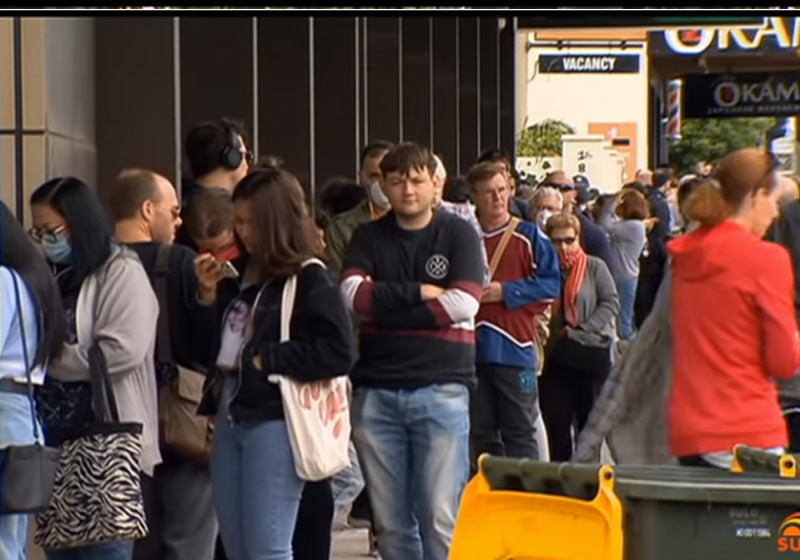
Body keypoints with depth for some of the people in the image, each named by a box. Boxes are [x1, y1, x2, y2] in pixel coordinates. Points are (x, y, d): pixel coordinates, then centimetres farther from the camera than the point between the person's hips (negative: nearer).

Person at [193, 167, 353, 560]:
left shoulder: (309, 279, -8)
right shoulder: (242, 275, 12)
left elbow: (337, 352, -18)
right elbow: (212, 344, 21)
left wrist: (265, 359, -14)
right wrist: (208, 296, 7)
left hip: (276, 420, -8)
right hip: (230, 417, 8)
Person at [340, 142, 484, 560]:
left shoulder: (459, 234, 5)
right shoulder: (368, 237, 11)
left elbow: (463, 304, -10)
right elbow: (353, 294, -5)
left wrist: (386, 306, -7)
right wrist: (421, 293, -9)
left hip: (441, 389, -3)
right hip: (375, 392, 3)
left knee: (441, 518, -6)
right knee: (390, 522, 6)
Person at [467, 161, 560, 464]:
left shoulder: (529, 237, 1)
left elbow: (551, 284, -5)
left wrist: (506, 291, -10)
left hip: (515, 348, -3)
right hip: (472, 349, 3)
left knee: (520, 433, 0)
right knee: (481, 433, 9)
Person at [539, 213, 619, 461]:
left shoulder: (594, 267, 1)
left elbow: (611, 303, -5)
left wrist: (581, 331, -13)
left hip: (591, 355, -2)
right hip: (555, 357, 2)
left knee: (589, 421, 4)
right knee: (556, 422, 3)